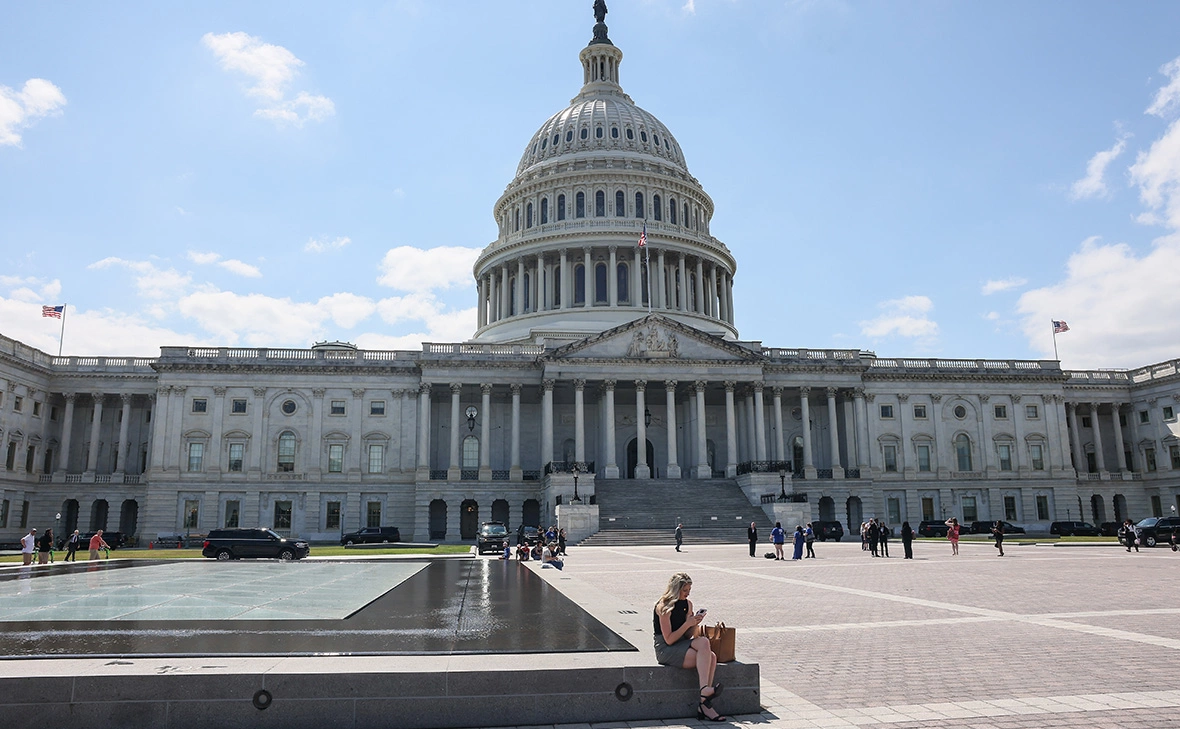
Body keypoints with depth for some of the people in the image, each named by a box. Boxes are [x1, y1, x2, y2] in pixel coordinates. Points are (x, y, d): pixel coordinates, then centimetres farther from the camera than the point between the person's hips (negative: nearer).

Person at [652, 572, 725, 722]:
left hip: (682, 646, 7)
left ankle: (704, 704, -23)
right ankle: (705, 690, -32)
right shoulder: (663, 607, -11)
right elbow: (669, 639, -15)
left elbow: (689, 635, 11)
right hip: (665, 650, -7)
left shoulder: (688, 604, 10)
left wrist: (695, 623, -8)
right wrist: (688, 623, -19)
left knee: (711, 657, -22)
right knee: (704, 642, -28)